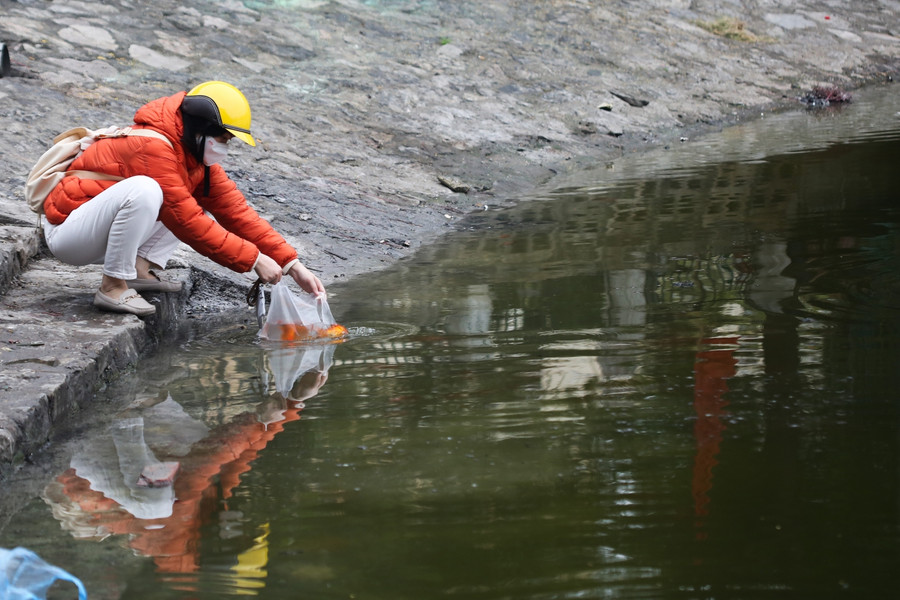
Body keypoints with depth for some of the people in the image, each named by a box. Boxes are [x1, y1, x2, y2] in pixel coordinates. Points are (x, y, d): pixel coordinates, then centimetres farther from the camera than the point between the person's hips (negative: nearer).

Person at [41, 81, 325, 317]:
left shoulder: (196, 152, 5)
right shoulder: (153, 147, -25)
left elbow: (234, 209, 2)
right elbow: (188, 222, -27)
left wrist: (291, 264, -6)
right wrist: (253, 260, -24)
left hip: (97, 235, 9)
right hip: (65, 230, -9)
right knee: (144, 189, -37)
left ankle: (141, 268, -4)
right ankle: (113, 286, -22)